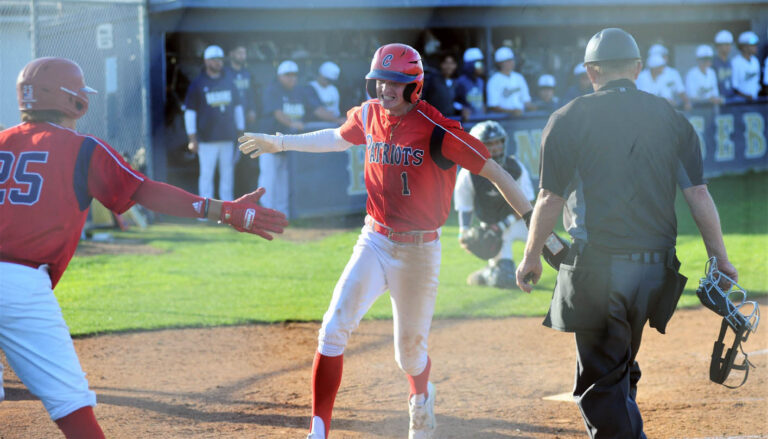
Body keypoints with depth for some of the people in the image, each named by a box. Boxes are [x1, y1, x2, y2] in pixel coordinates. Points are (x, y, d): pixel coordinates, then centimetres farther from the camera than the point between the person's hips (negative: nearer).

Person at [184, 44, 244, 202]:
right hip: (207, 139, -4)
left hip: (228, 136, 4)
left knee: (228, 173, 6)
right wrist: (192, 138, -7)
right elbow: (189, 111, -2)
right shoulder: (197, 84, -1)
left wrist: (241, 130, 15)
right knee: (206, 174, -4)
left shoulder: (228, 82, 12)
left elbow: (237, 107, 20)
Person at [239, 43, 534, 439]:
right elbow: (338, 138, 23)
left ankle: (421, 397, 45)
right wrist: (279, 143, 30)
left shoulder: (436, 130, -17)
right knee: (334, 329, -16)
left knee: (410, 350, 8)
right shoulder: (368, 116, 0)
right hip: (375, 243, 4)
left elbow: (494, 172, -16)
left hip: (419, 251, -3)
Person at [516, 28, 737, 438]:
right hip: (656, 263, 4)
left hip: (597, 266, -4)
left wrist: (531, 258, 9)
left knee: (600, 381, -1)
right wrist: (720, 258, 7)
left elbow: (550, 199, -3)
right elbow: (698, 194, 3)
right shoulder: (669, 116, 8)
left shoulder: (569, 119, -1)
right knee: (621, 370, 21)